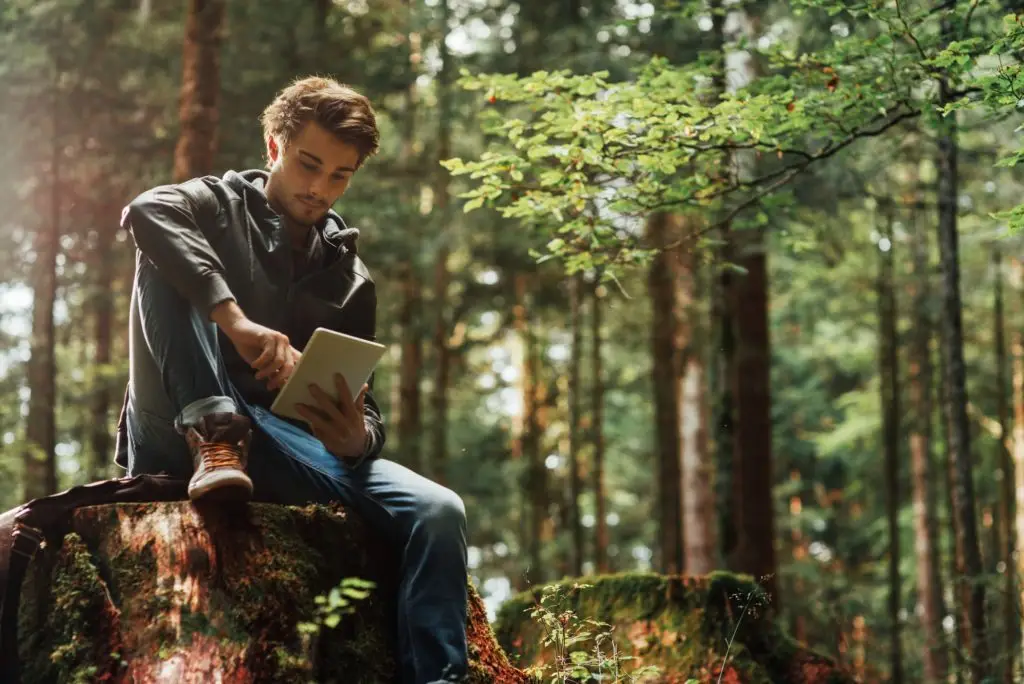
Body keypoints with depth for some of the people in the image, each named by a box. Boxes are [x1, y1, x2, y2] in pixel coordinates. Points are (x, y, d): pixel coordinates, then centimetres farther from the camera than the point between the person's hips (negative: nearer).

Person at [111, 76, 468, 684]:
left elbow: (364, 414, 9)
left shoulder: (350, 281, 12)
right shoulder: (219, 206, 3)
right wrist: (237, 321, -36)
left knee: (438, 512, -18)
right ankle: (213, 435, -33)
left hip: (279, 448, 3)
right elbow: (146, 211, -24)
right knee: (165, 264, -22)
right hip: (181, 433, -3)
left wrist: (356, 438, -19)